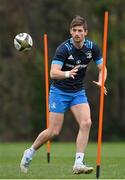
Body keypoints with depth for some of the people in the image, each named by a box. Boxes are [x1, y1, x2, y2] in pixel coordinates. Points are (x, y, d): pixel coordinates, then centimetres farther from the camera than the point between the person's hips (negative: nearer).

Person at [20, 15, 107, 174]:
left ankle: (78, 164, -16)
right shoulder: (63, 49, -21)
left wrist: (101, 82, -19)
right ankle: (30, 153, 20)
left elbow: (102, 68, 3)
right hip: (60, 91, -4)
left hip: (78, 92, 4)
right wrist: (68, 73, -50)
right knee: (53, 131, -5)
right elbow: (53, 73, -29)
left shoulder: (92, 48, -6)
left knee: (86, 123, -18)